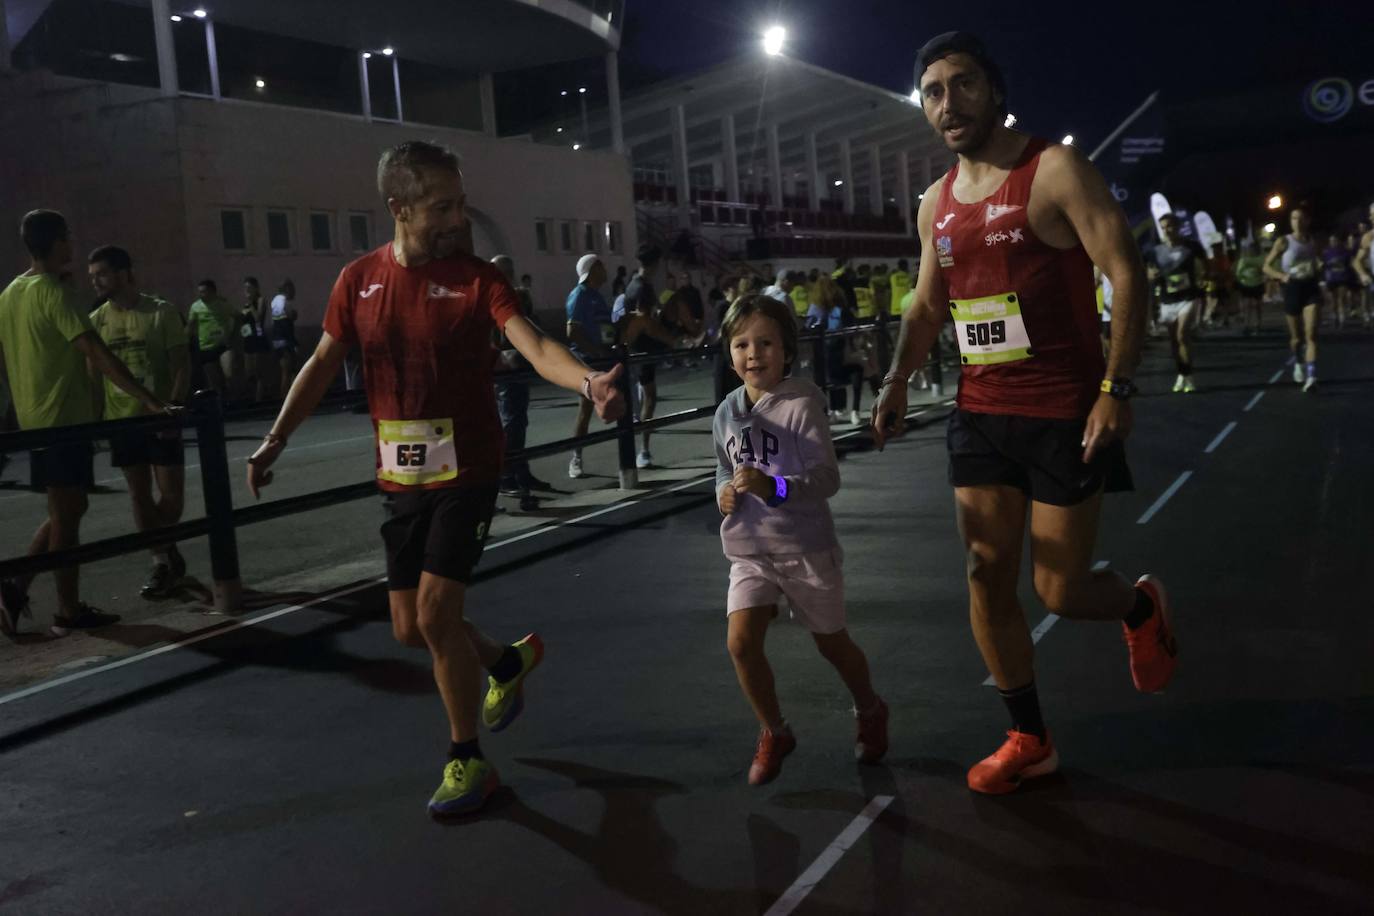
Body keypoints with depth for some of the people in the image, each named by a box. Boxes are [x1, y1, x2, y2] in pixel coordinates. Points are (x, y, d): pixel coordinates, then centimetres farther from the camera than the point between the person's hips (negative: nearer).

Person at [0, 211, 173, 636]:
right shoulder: (56, 292, -15)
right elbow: (97, 355, -24)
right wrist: (148, 399, -27)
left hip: (35, 417, 9)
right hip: (63, 418, -9)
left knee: (65, 510, 18)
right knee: (66, 513, -1)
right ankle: (69, 612, 6)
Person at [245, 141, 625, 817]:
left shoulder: (476, 277, -11)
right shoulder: (359, 280, 0)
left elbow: (534, 345, -26)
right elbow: (323, 363, 11)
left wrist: (587, 381, -46)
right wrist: (277, 438, 7)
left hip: (466, 471, -4)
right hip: (400, 478, 5)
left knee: (436, 611, -10)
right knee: (410, 627, 11)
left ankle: (468, 760, 11)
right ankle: (509, 663, 41)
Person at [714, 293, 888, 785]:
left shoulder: (802, 405, -16)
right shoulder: (727, 412, 1)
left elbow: (827, 478, -21)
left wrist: (773, 486, -36)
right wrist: (724, 493, -5)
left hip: (806, 546, -4)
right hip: (750, 549, 4)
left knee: (831, 642, 14)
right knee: (741, 642, -10)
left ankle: (870, 713, 44)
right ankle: (774, 732, 14)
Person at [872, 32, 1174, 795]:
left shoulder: (1055, 171, -9)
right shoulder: (936, 204, 10)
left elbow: (1126, 274, -14)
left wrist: (1116, 390, -21)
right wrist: (898, 379, 3)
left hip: (1064, 415, -6)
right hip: (980, 416, 6)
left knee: (1059, 591, -1)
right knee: (987, 579, 5)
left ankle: (1143, 608, 35)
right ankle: (1029, 740, 21)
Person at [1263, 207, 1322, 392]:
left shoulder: (1313, 242, 9)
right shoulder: (1283, 241, -2)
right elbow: (1266, 267, -2)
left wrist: (1319, 268, 6)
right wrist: (1281, 276, -18)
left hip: (1310, 287, 1)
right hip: (1292, 288, -1)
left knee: (1311, 333, -15)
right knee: (1296, 336, 10)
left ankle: (1311, 375, -23)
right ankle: (1296, 362, 41)